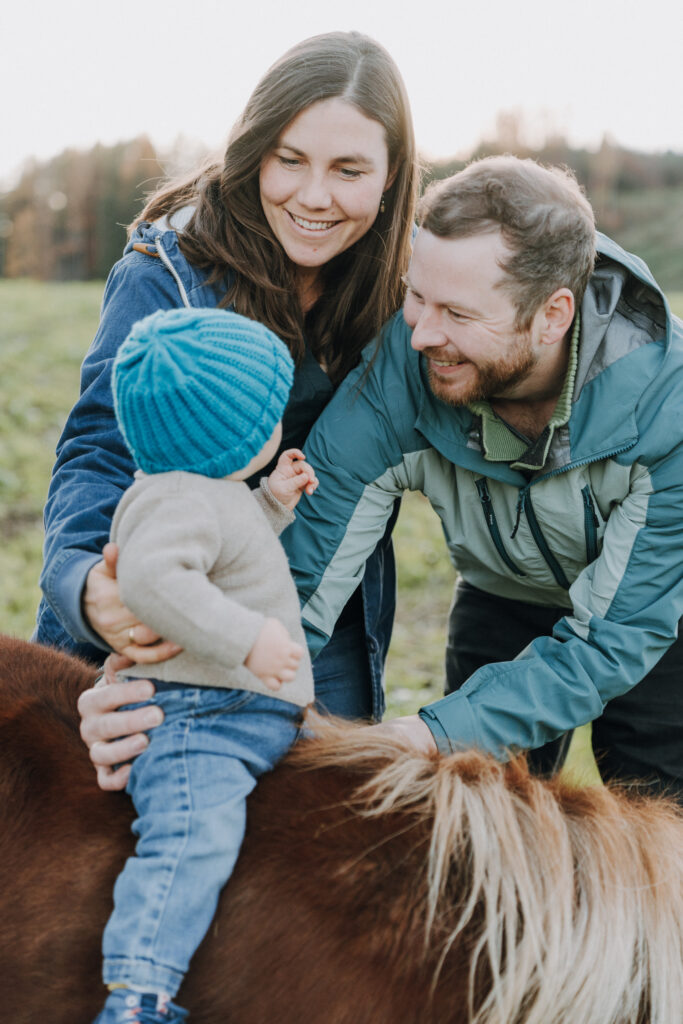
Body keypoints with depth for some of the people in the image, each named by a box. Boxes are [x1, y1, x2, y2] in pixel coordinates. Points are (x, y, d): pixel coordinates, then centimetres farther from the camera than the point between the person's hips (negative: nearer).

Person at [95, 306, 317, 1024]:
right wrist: (246, 636, -35)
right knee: (192, 837, -28)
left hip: (240, 716, 11)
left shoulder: (214, 493, 19)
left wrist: (273, 501, 23)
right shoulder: (179, 499, -16)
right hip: (191, 718, -11)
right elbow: (152, 577, -33)